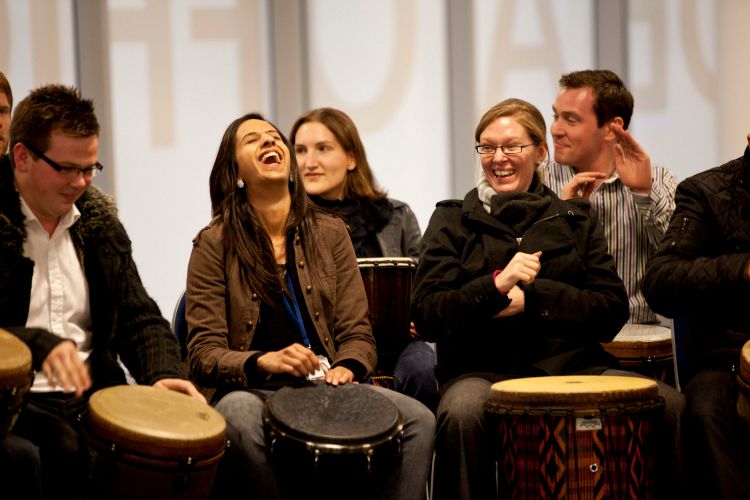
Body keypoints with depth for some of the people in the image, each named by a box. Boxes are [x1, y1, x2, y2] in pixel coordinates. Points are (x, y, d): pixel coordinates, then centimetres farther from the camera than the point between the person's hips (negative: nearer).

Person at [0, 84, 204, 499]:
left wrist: (163, 373, -3)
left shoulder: (98, 219, 15)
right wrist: (38, 344, -29)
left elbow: (139, 318, 17)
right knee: (64, 454, -35)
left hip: (94, 391, 5)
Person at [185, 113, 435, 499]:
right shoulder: (215, 245, 2)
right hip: (251, 389, -3)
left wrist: (346, 368, -14)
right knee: (241, 420, -40)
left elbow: (356, 333, 10)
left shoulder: (329, 234, 13)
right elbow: (203, 355, -4)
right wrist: (264, 361, -23)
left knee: (419, 420, -24)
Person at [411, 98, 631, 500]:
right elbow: (426, 315, 0)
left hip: (572, 361, 2)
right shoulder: (453, 221, 11)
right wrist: (496, 285, -15)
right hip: (483, 368, -2)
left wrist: (531, 297, -9)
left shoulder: (575, 219, 16)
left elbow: (613, 309, 4)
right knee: (462, 411, -37)